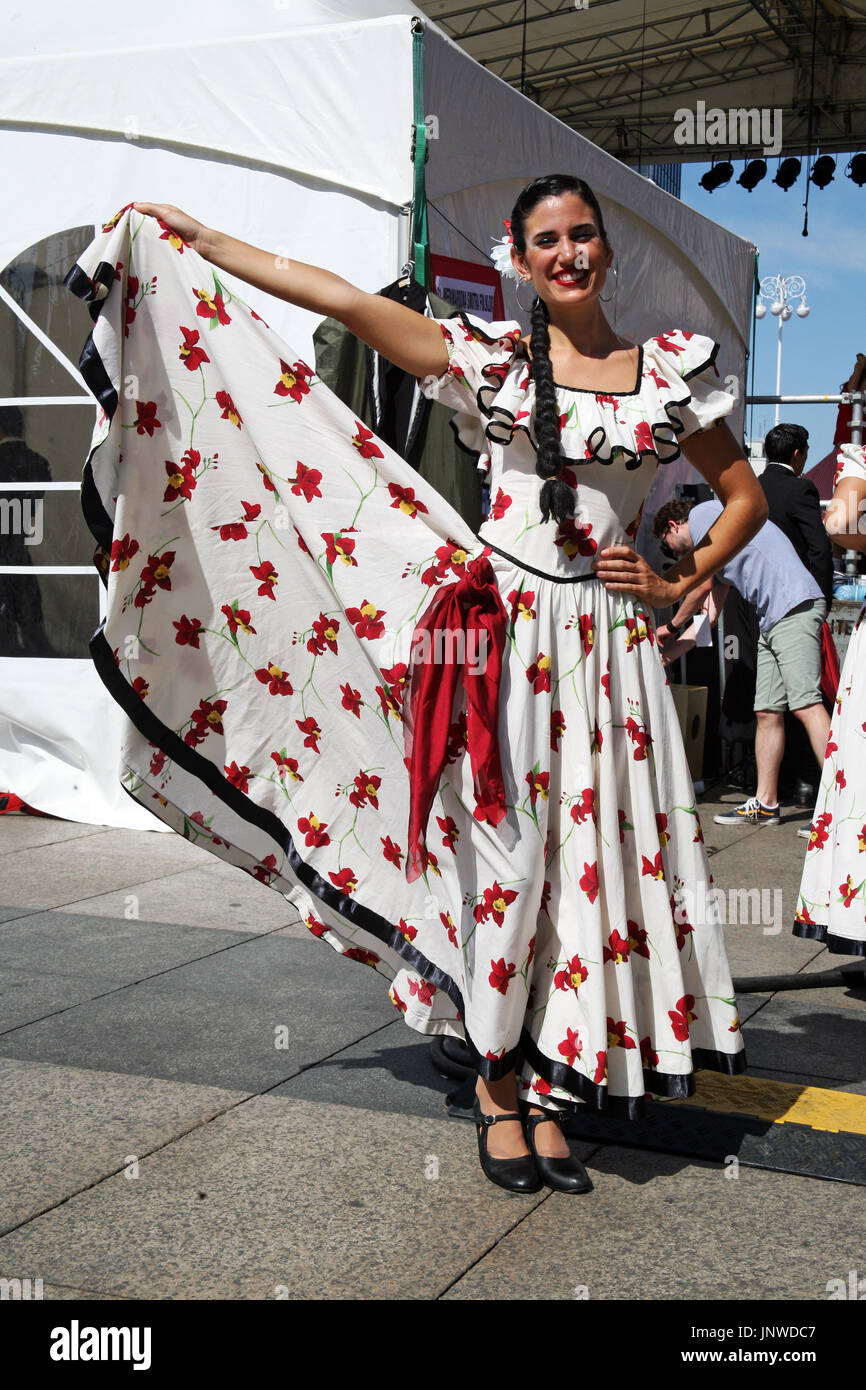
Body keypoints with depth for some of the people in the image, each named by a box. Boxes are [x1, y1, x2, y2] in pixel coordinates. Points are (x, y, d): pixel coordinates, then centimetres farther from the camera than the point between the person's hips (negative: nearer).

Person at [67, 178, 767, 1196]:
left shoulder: (670, 370, 8)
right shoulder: (489, 357, 3)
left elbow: (744, 493, 16)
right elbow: (348, 302, -1)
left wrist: (678, 584, 4)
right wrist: (190, 240, -2)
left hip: (607, 643, 2)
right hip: (499, 628, -2)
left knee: (587, 854, 2)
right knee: (503, 850, -1)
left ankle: (548, 1085, 14)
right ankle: (498, 1084, 13)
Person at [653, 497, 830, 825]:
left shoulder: (702, 514, 3)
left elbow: (703, 586, 0)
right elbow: (709, 616, 26)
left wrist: (672, 626, 17)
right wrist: (664, 656, 28)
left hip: (796, 606, -10)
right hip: (771, 622, 10)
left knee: (805, 705, -16)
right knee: (767, 712, 7)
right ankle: (765, 804, 11)